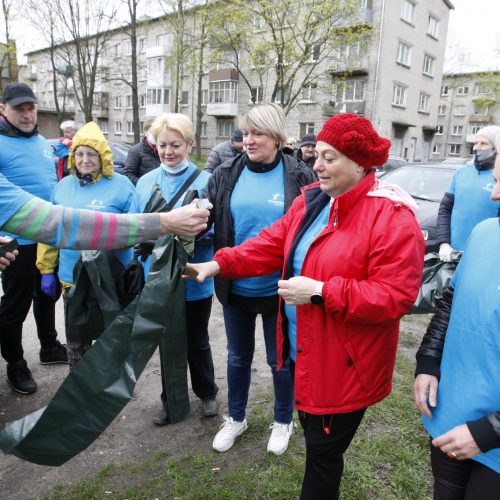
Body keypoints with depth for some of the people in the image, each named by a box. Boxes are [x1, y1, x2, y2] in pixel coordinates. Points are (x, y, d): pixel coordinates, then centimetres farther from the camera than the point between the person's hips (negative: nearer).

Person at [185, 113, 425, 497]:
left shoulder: (392, 217, -20)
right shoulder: (311, 200, 4)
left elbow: (395, 296, -24)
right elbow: (271, 245, 4)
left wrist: (320, 291, -27)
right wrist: (219, 264, -7)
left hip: (344, 363, -7)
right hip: (304, 350, 8)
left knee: (323, 450, 11)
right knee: (314, 438, 27)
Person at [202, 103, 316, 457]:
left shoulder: (299, 176, -9)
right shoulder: (226, 175, -1)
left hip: (278, 289, -3)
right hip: (236, 287, 3)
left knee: (280, 359, 15)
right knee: (238, 356, 20)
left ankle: (283, 421, 41)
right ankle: (236, 418, 43)